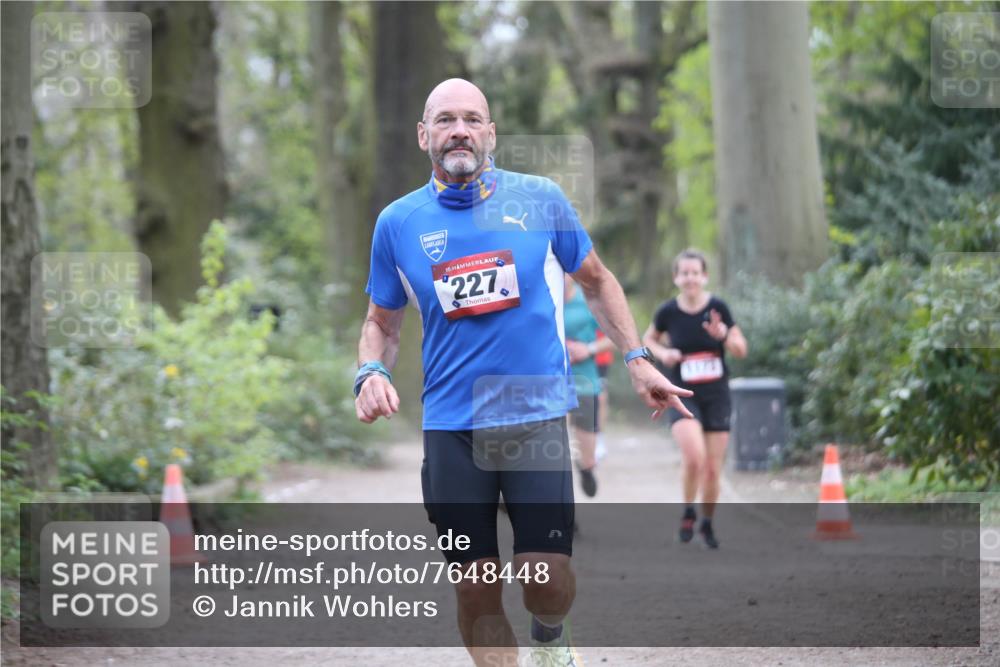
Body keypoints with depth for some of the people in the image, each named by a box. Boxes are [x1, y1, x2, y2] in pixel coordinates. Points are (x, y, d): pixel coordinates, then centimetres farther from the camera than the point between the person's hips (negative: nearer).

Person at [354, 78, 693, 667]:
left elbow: (597, 281, 15)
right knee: (475, 590, -1)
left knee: (546, 573, -11)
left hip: (537, 414, -1)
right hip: (451, 427, 1)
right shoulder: (398, 223, 4)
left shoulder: (540, 198, 1)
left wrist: (637, 359, 8)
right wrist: (371, 373, -5)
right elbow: (382, 322, 15)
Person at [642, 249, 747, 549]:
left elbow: (741, 351, 1)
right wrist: (662, 353, -6)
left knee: (713, 470, 5)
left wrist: (724, 336, -20)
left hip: (716, 396, 1)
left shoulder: (718, 308, -6)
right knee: (694, 457, -24)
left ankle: (707, 523, 29)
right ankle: (688, 512, 2)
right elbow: (648, 338, 15)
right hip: (682, 396, -1)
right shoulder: (668, 311, -5)